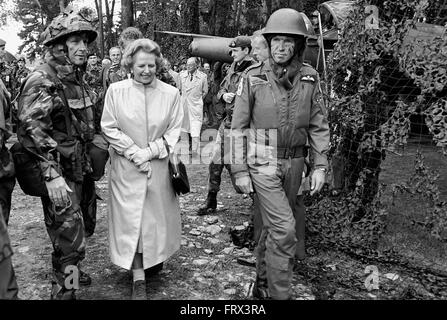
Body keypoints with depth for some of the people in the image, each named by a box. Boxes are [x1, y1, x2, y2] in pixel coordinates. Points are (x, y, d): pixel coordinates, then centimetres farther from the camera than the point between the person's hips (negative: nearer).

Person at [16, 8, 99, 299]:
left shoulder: (79, 81, 10)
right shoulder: (42, 82, -17)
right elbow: (31, 131, -24)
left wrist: (88, 164, 18)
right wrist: (52, 175, -28)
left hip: (79, 170, 8)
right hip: (59, 176, -8)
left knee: (69, 230, 23)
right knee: (70, 235, -2)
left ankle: (66, 272, 42)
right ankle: (64, 291, 15)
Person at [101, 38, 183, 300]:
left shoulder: (171, 93, -2)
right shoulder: (116, 91, -3)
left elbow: (176, 130, -2)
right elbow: (109, 128, -2)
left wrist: (151, 151, -13)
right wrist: (134, 153, -12)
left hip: (160, 167, 1)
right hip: (127, 168, -1)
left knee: (158, 216, 12)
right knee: (131, 219, 1)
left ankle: (155, 259, 36)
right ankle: (138, 277, 11)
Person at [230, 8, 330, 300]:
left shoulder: (309, 77, 2)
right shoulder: (253, 77, -6)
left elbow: (319, 125, 6)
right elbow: (239, 127, -3)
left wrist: (320, 166, 0)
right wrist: (240, 171, -6)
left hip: (294, 163, 4)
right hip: (263, 163, -3)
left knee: (274, 227, 15)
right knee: (284, 229, -11)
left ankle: (262, 285, 35)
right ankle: (280, 293, 6)